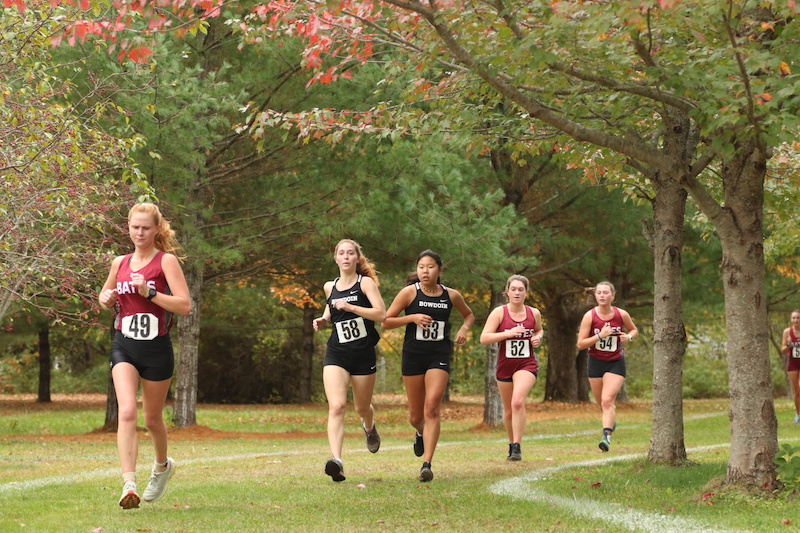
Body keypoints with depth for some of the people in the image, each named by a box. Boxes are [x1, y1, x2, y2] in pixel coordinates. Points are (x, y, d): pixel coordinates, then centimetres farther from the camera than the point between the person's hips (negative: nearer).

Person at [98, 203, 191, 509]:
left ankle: (162, 466, 44)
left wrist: (149, 292, -23)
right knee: (127, 412, -18)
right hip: (124, 346, 3)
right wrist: (106, 299, 3)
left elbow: (185, 306, -14)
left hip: (156, 348, -2)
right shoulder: (120, 263, 9)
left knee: (152, 418, 13)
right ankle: (129, 486, -26)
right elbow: (105, 295, 27)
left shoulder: (166, 261, -6)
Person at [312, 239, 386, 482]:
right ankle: (336, 461, -30)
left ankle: (369, 427, 54)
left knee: (362, 407, 15)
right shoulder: (330, 287, 9)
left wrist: (350, 307, -22)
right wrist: (323, 320, 9)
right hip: (336, 354, 2)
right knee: (336, 406, -19)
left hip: (363, 354, -2)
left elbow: (381, 314, -15)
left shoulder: (366, 283, -4)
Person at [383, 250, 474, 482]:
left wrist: (464, 329, 3)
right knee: (415, 415, 9)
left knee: (432, 408, -18)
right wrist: (412, 318, -15)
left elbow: (469, 315, 24)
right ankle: (421, 434, 47)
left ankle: (426, 464, -19)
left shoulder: (451, 296, 4)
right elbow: (386, 322, -2)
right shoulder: (409, 292, -2)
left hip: (439, 357, 0)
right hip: (413, 355, 0)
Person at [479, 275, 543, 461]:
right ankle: (512, 444, 36)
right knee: (509, 410, 13)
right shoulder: (499, 313, -7)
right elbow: (484, 338, -13)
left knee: (518, 402, -24)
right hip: (505, 366, 1)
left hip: (527, 365, -1)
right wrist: (508, 333, -23)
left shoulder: (534, 313, 2)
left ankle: (517, 447, -23)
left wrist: (538, 338, 1)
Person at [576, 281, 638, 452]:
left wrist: (629, 337, -8)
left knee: (607, 400, -19)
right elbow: (580, 344, -11)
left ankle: (607, 436, -22)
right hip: (595, 363, 2)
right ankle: (612, 422, 45)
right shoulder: (590, 316, -9)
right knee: (602, 404, 14)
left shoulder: (621, 315, -6)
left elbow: (634, 330, 15)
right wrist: (599, 336, -23)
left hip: (616, 364, -2)